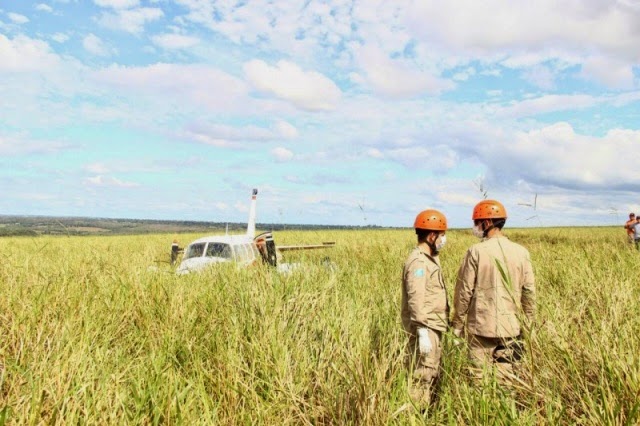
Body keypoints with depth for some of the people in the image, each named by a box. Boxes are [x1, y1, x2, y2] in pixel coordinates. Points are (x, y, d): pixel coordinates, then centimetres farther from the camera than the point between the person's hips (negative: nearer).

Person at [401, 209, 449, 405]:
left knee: (432, 374, 18)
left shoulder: (429, 258, 13)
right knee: (422, 376, -5)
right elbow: (416, 300, -24)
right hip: (425, 329, -11)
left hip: (433, 327, 11)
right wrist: (423, 333, -27)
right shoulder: (418, 262, -18)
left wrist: (432, 329, 20)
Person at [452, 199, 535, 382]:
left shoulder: (476, 252, -11)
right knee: (505, 375, 12)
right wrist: (528, 323, 16)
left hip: (481, 326, -3)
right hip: (510, 326, 4)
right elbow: (529, 291, 4)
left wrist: (457, 322, 3)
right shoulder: (520, 252, 0)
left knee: (479, 375, 6)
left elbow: (464, 291, -8)